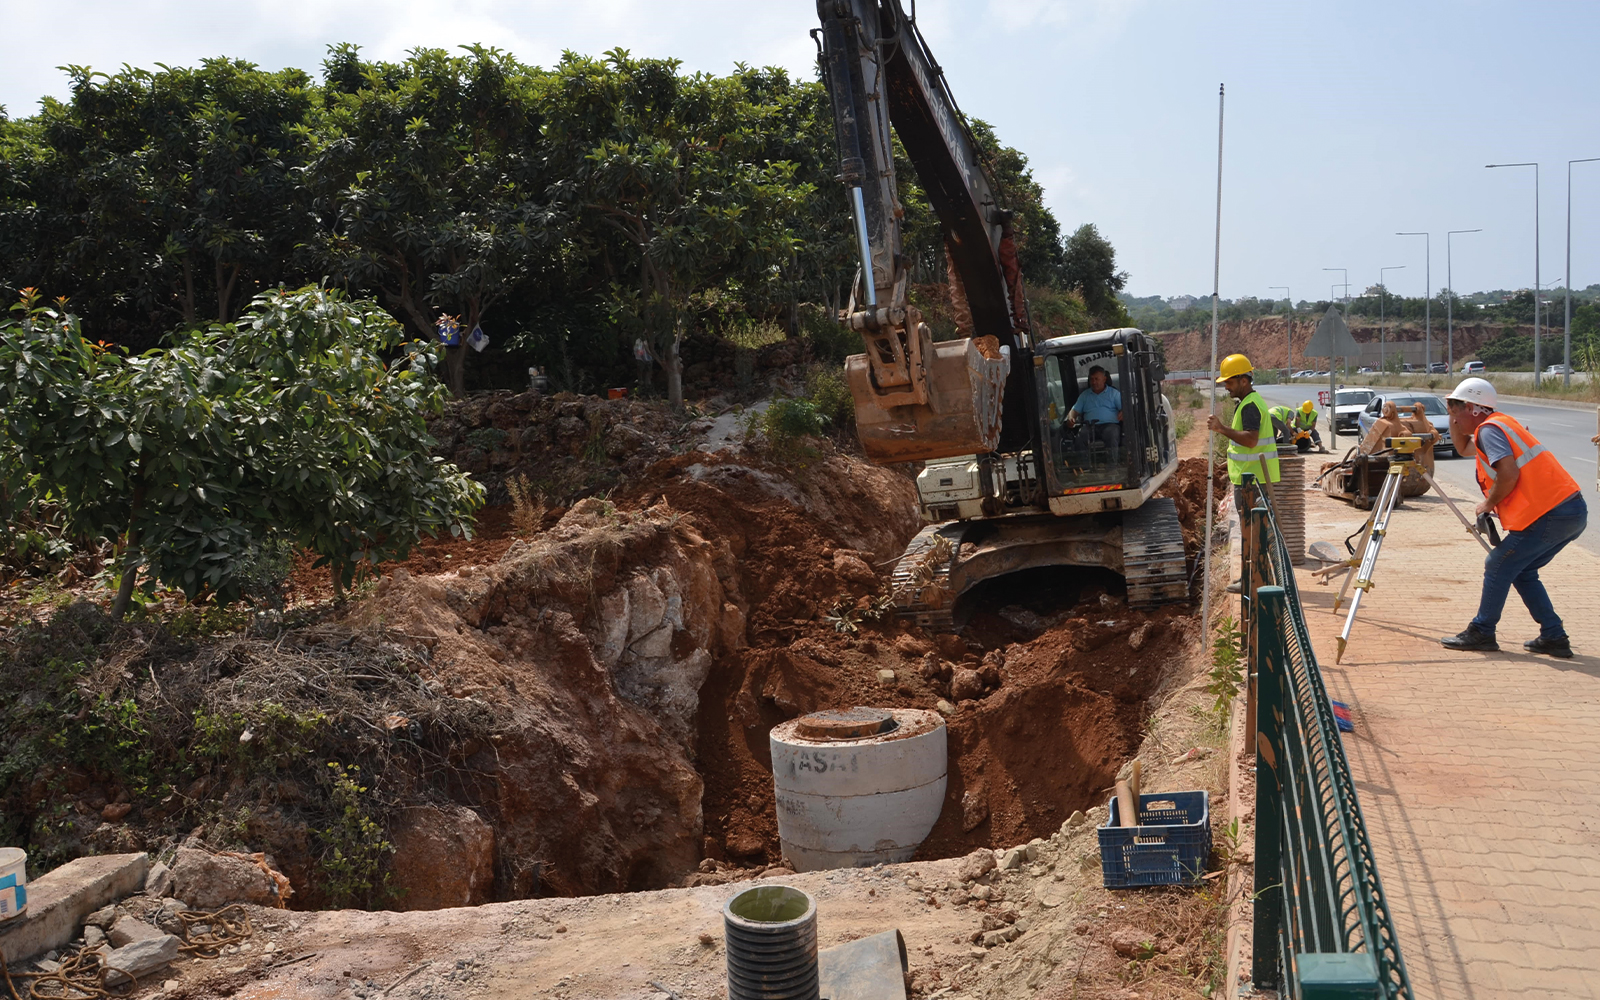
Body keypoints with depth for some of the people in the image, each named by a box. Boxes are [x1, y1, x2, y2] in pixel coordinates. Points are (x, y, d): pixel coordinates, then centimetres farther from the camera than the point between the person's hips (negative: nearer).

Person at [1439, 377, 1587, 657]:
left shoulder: (1489, 429, -9)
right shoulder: (1499, 424, 20)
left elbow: (1509, 474, -21)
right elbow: (1463, 448, 37)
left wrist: (1488, 503, -6)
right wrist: (1455, 417, 22)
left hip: (1548, 514, -10)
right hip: (1573, 509, 10)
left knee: (1498, 567, 1)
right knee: (1521, 571, 18)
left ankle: (1481, 633, 10)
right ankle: (1554, 637, 17)